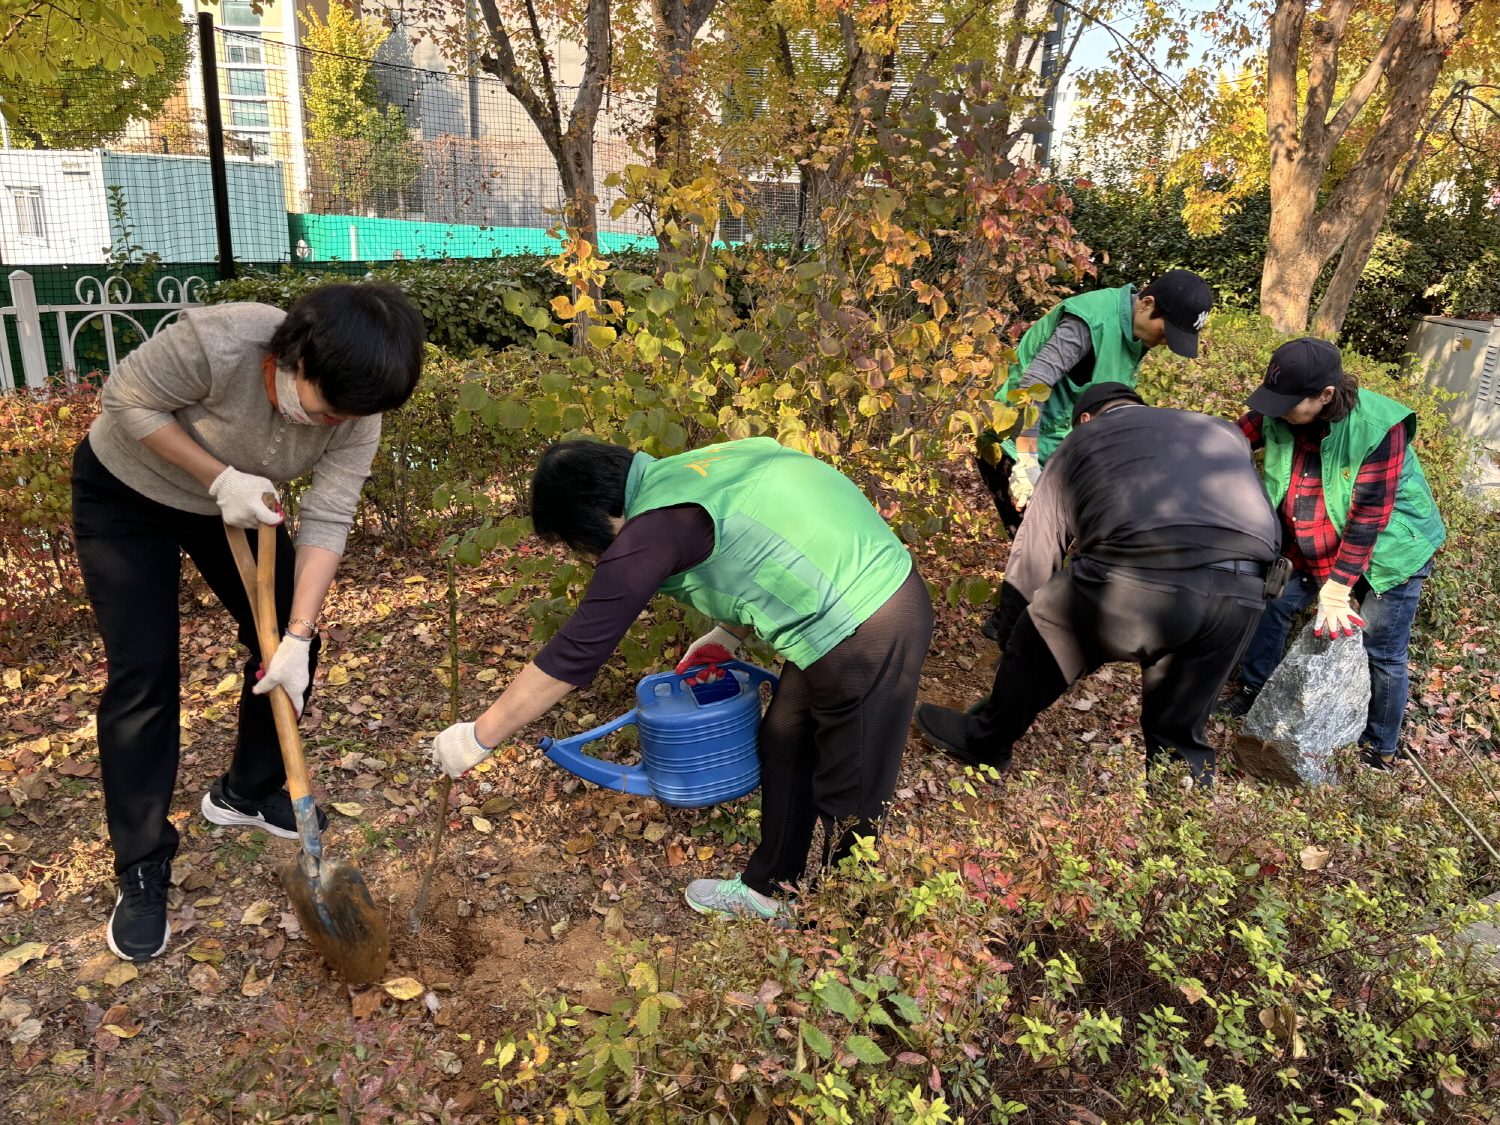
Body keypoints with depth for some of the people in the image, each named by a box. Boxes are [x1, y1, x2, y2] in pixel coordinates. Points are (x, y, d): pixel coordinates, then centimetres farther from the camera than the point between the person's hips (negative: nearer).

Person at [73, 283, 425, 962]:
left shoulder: (356, 416, -23)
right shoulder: (220, 341, -38)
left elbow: (326, 522, -22)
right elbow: (126, 400, -23)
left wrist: (297, 637, -28)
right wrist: (220, 478, -31)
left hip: (238, 502, 5)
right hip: (126, 493, -4)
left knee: (289, 647, 2)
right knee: (144, 671, -8)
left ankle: (246, 794, 26)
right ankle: (142, 870, 5)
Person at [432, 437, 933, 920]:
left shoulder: (656, 525, -20)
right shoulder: (689, 470, 7)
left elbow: (576, 653, -18)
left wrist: (478, 737, -9)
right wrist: (728, 634, 18)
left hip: (867, 638, -10)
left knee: (850, 799, 7)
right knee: (783, 747, 23)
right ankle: (767, 889, 41)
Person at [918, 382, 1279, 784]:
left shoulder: (1080, 441, 25)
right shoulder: (1224, 431, 34)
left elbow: (1030, 562, 25)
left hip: (1138, 581, -3)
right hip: (1244, 595, 4)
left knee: (1038, 639, 23)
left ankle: (985, 742, 41)